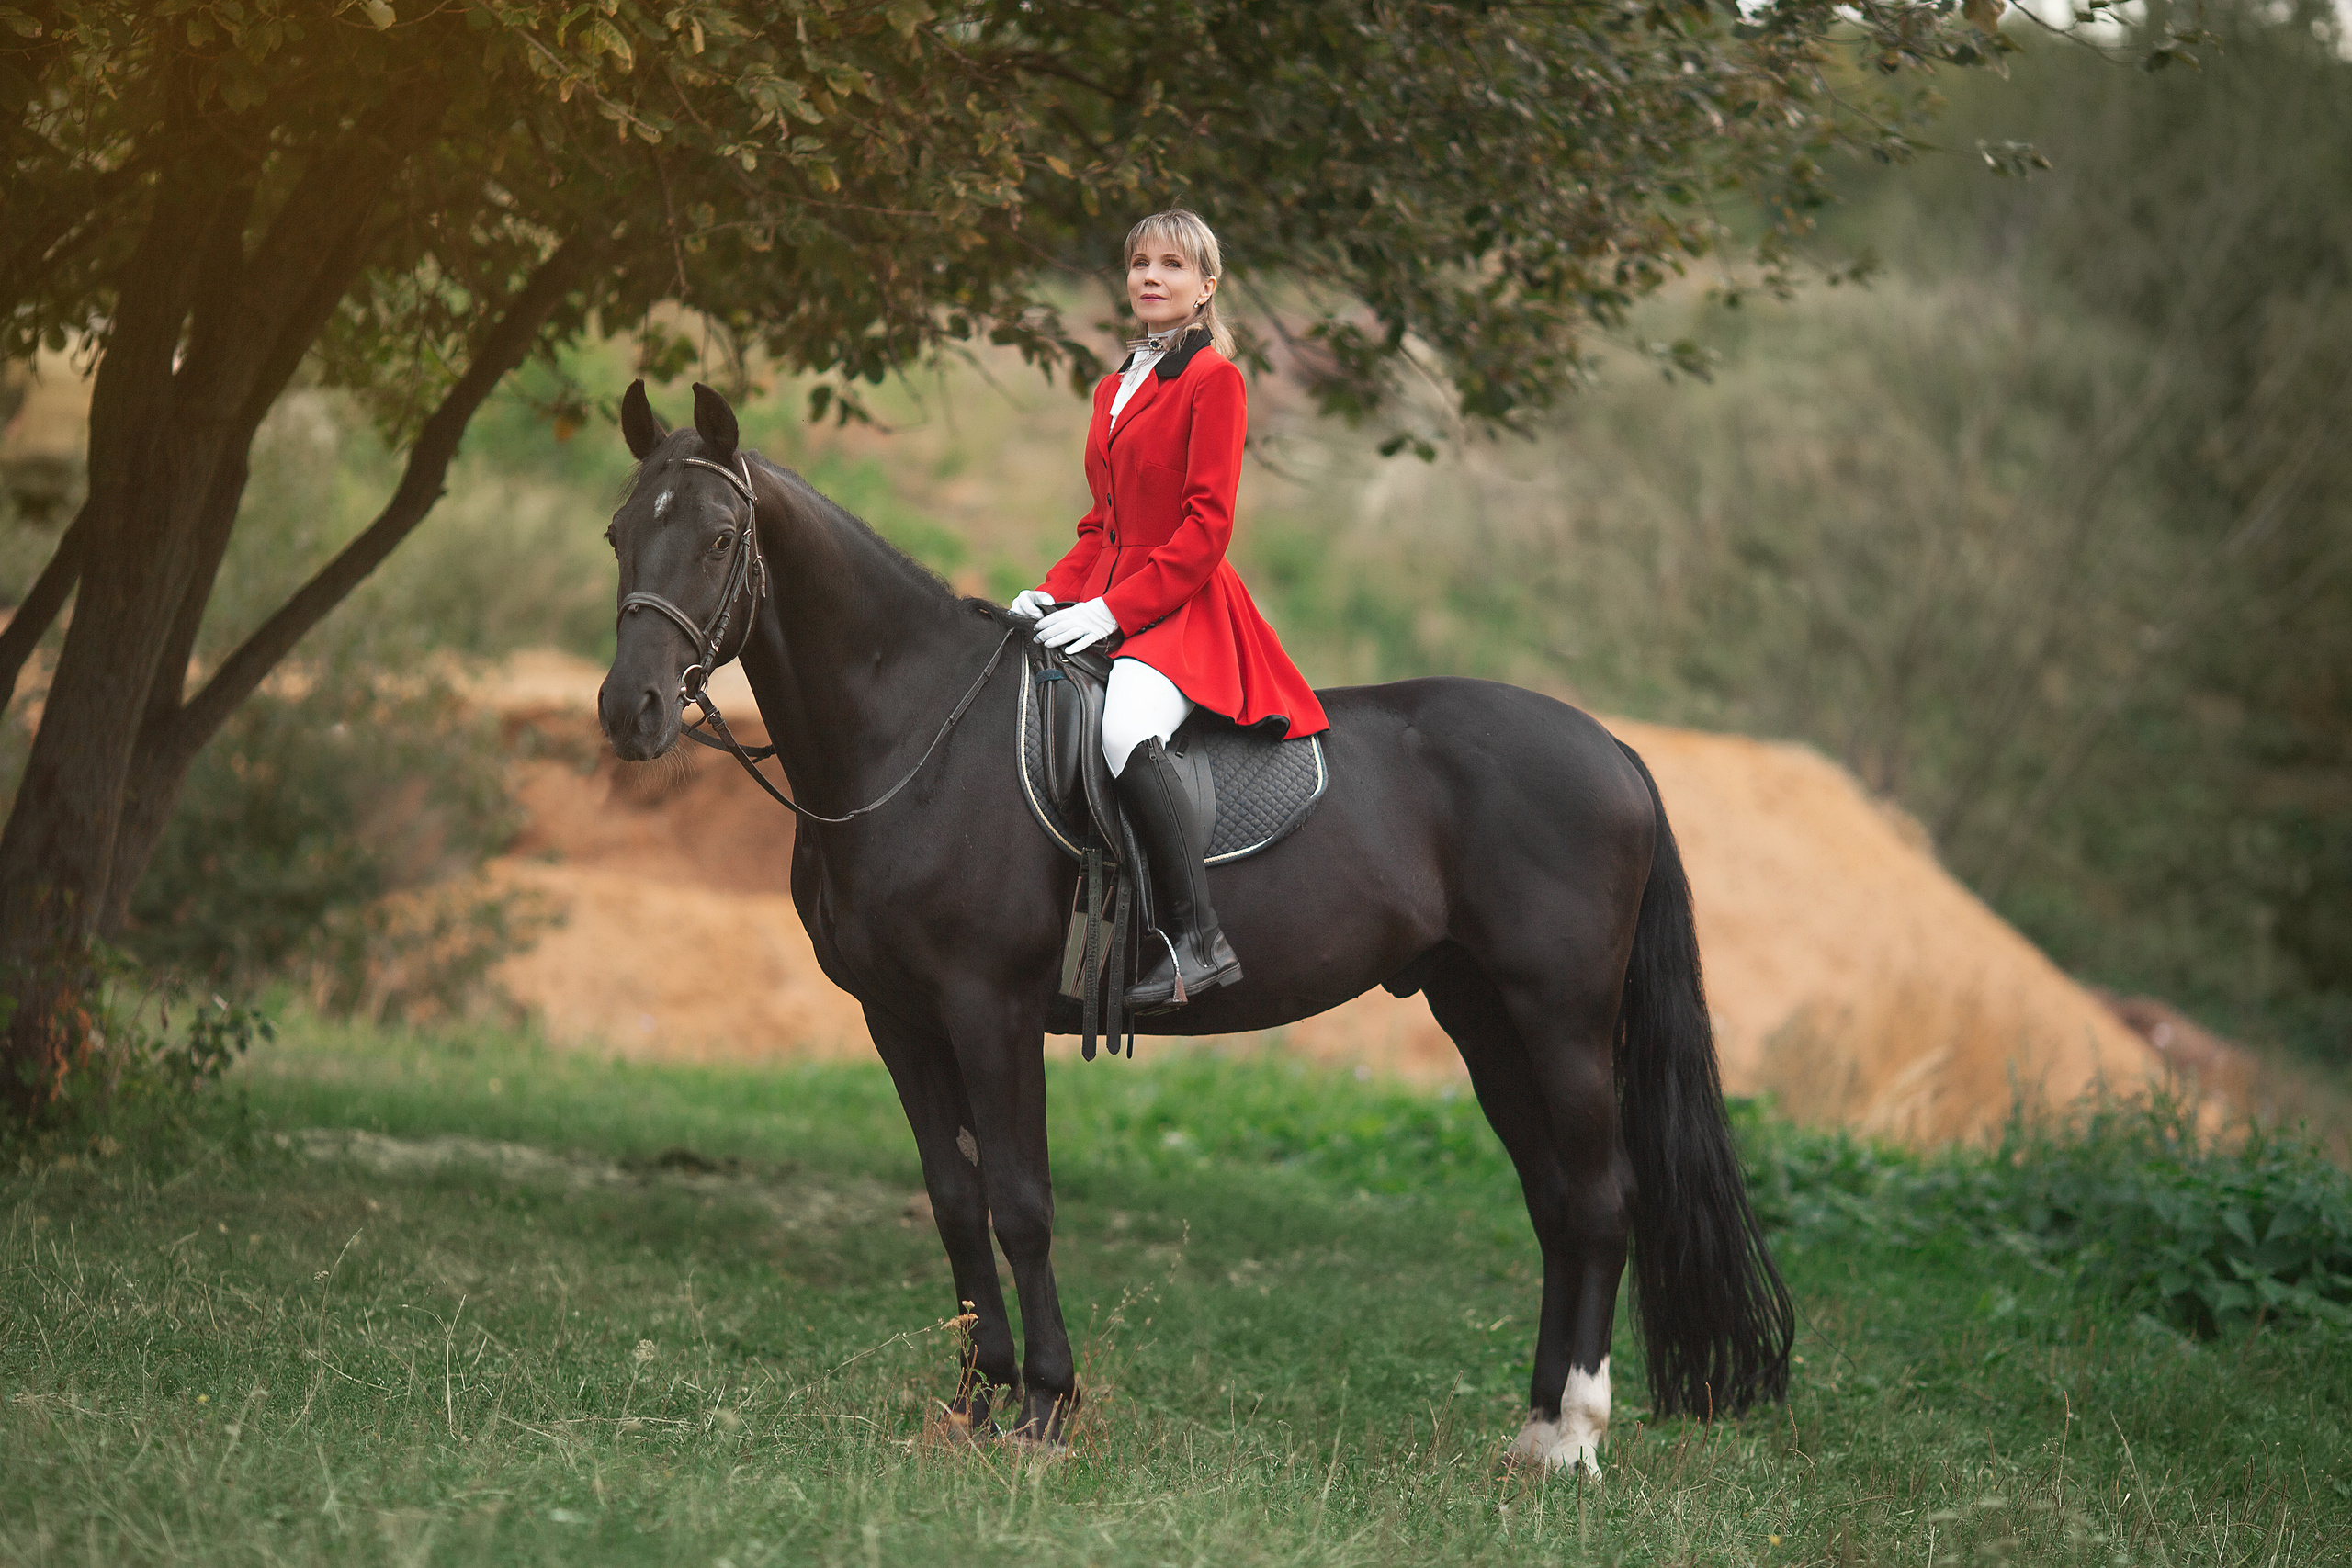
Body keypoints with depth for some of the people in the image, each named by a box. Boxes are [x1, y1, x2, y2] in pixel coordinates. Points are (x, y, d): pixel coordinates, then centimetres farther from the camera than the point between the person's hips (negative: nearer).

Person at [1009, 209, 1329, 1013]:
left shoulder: (1213, 379, -5)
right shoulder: (1113, 389, 20)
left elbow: (1207, 525, -12)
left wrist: (1115, 609, -19)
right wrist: (1055, 592, 4)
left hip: (1186, 605, -9)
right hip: (1108, 597, 9)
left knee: (1126, 733, -35)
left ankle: (1199, 937, -35)